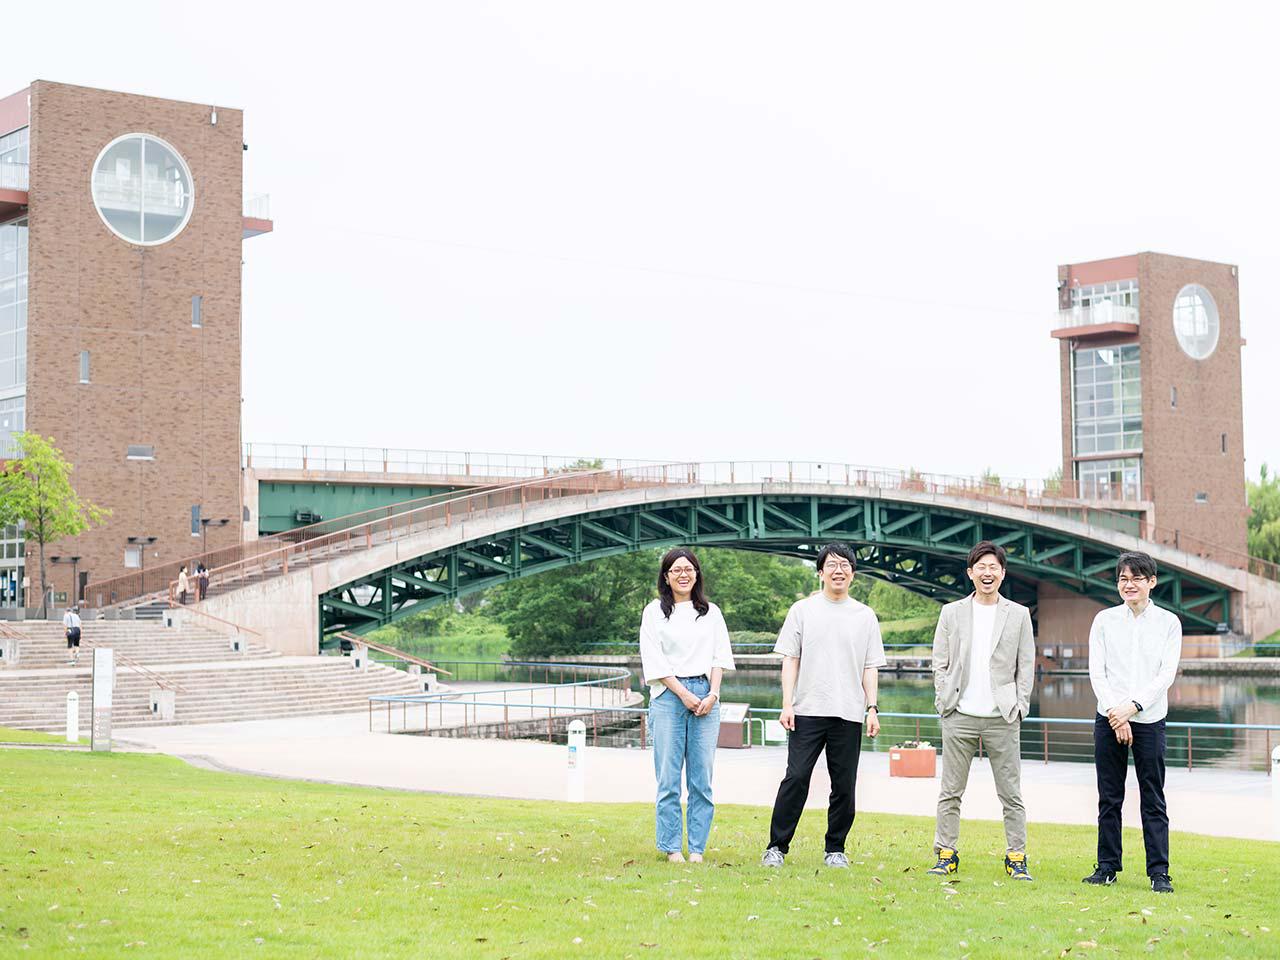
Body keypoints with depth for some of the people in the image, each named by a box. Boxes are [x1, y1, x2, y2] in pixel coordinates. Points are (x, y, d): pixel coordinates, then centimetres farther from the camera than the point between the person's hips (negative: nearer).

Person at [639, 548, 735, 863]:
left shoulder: (711, 612, 14)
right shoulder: (655, 612, 6)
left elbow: (720, 656, 10)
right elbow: (654, 661, -1)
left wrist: (712, 694, -5)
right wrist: (684, 694, -8)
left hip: (706, 696, 2)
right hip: (668, 695, -2)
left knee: (702, 777, -1)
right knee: (669, 776, -5)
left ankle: (697, 848, 4)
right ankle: (672, 847, 2)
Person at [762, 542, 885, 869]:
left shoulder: (865, 616, 10)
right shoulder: (802, 610, 7)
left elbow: (871, 667, 11)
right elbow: (790, 659, 5)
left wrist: (872, 708, 1)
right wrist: (787, 704, -4)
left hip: (849, 715, 2)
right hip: (808, 710, -2)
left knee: (844, 785, 4)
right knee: (796, 778, -7)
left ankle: (835, 849, 15)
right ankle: (776, 847, 0)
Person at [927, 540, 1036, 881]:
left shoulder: (1019, 614, 7)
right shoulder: (952, 613, 8)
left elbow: (1026, 667, 7)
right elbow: (939, 663, 8)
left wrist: (1019, 706, -1)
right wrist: (944, 702, -1)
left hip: (1002, 718, 0)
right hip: (960, 718, 1)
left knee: (1011, 794, 2)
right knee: (950, 792, 3)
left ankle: (1016, 858, 8)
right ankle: (946, 855, 10)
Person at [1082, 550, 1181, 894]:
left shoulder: (1168, 622, 3)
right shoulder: (1105, 620, 6)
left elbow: (1166, 674, -4)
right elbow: (1097, 672, 1)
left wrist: (1132, 706, -14)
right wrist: (1116, 715, -10)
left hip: (1149, 719, -1)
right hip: (1109, 719, 1)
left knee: (1153, 799, 0)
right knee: (1109, 797, 6)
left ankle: (1159, 872, 2)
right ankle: (1107, 867, 13)